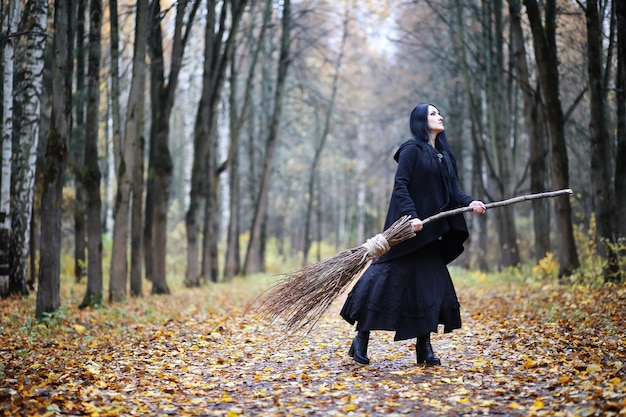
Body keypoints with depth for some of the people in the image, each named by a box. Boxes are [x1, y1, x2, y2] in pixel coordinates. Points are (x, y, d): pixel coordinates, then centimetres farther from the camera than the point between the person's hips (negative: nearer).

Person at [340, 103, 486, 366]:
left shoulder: (444, 154, 16)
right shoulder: (412, 149, -7)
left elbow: (452, 189, 10)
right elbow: (400, 185, -14)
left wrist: (469, 202, -9)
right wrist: (411, 215, -25)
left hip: (431, 232, 8)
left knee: (431, 286, 5)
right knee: (388, 279, -5)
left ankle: (424, 347, 12)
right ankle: (360, 339, 6)